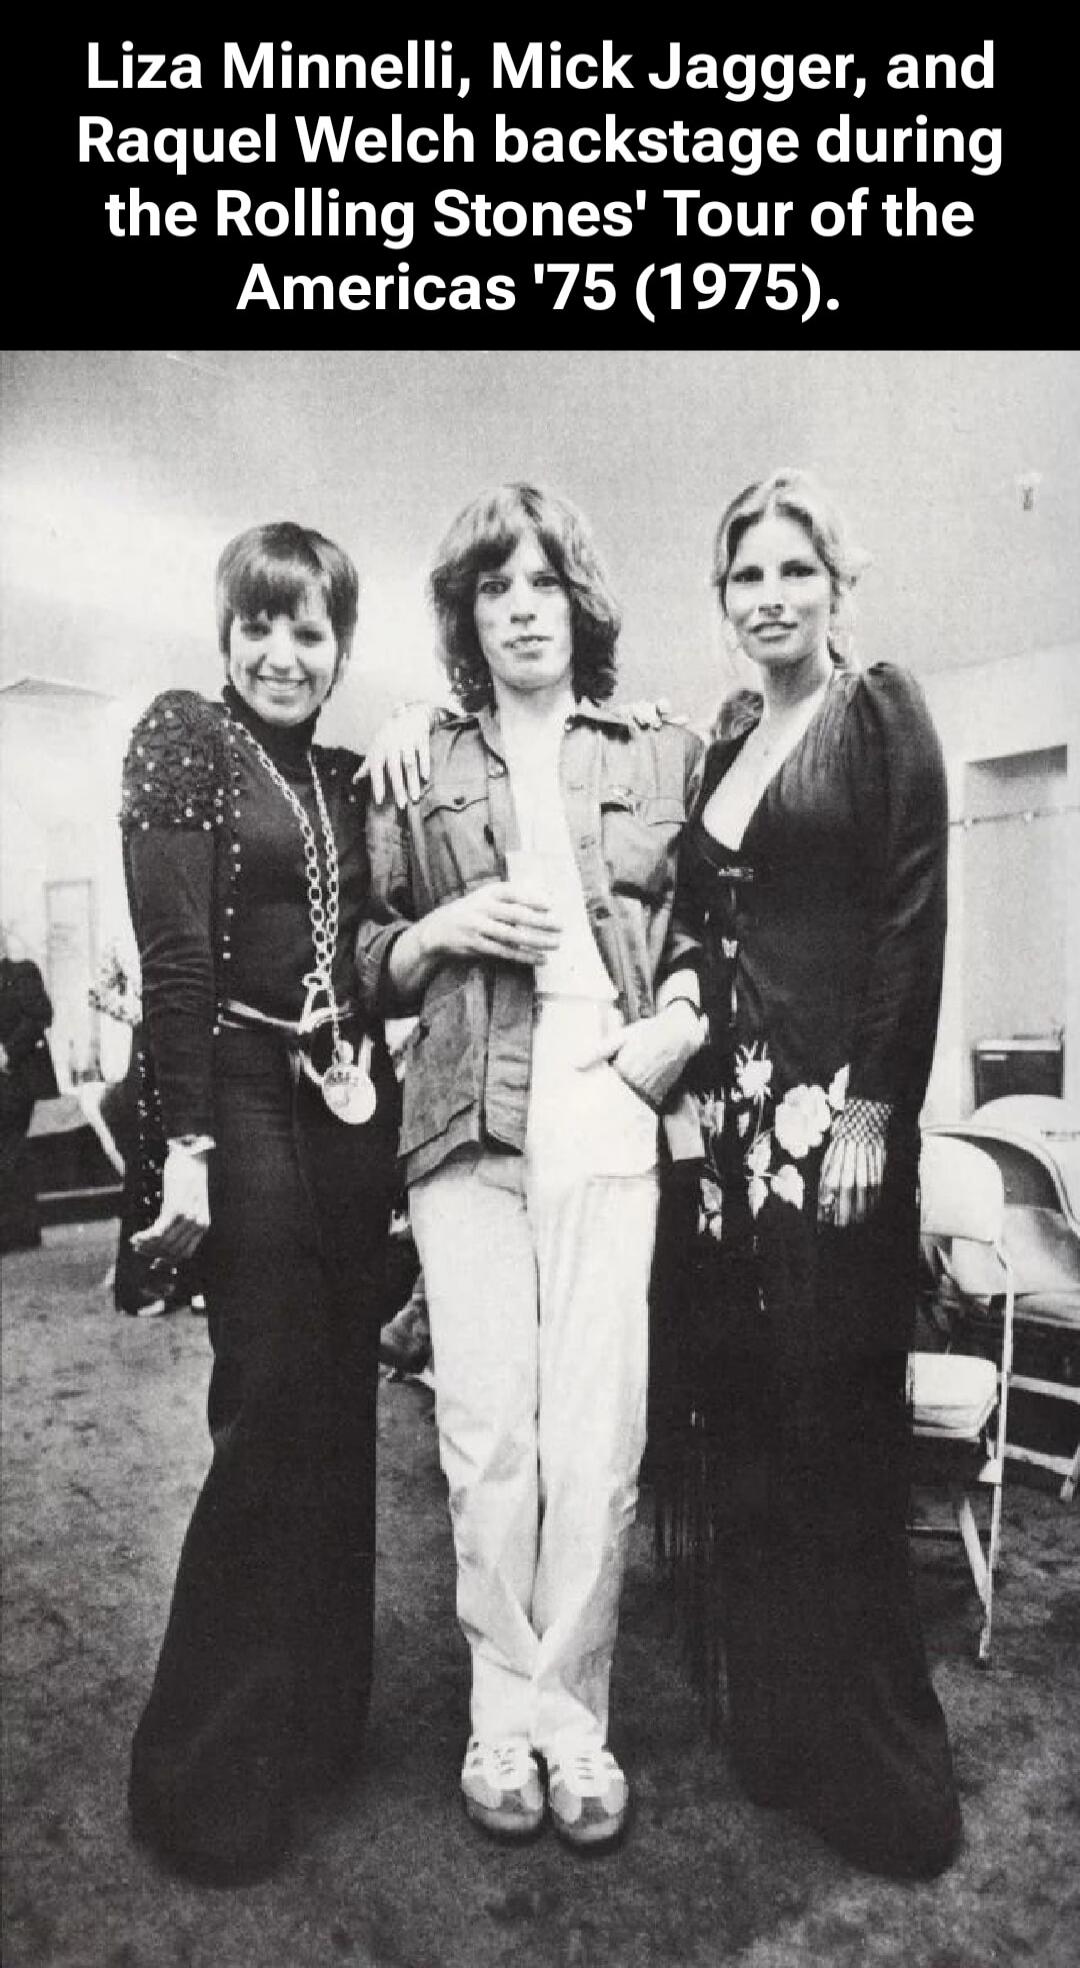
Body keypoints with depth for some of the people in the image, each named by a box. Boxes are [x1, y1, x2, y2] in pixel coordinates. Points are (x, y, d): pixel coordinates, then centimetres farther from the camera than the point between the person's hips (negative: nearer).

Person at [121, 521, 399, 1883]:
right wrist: (184, 1144, -18)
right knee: (271, 1423, -3)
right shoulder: (182, 739, -2)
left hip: (348, 1111, 6)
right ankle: (202, 1772, 16)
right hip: (246, 1106, -6)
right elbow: (174, 956, -12)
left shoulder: (347, 781, 15)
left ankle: (317, 1716, 32)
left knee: (341, 1417, 12)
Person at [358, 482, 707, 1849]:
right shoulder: (419, 774, 14)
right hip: (466, 1122, 1)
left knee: (597, 1438, 0)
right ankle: (505, 1708, 22)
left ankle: (570, 1712, 19)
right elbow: (369, 964, 14)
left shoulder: (663, 757, 14)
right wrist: (444, 928, -5)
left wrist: (681, 1015, -5)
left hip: (608, 1118, 0)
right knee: (486, 1436, 3)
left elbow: (708, 929, 13)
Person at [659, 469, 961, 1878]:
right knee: (738, 1412, 11)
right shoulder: (722, 749, 16)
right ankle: (767, 1715, 30)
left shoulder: (882, 712, -1)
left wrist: (870, 1113, -15)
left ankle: (875, 1764, 21)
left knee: (834, 1426, 1)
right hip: (730, 1109, 6)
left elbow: (913, 922, -10)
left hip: (834, 1109, -6)